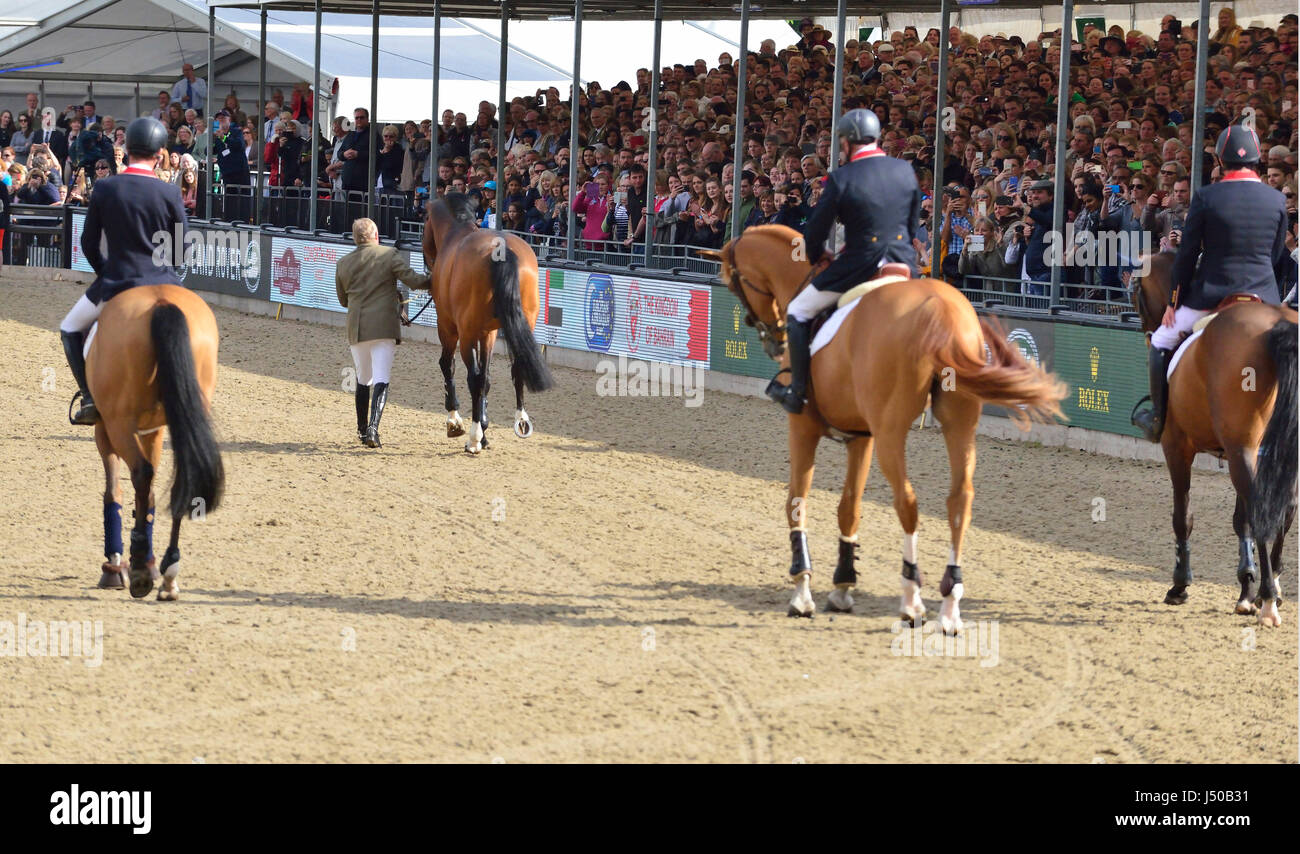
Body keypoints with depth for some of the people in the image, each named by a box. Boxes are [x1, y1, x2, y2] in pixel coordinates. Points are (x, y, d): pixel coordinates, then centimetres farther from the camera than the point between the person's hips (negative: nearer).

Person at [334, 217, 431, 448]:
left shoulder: (343, 264, 9)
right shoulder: (389, 255, -3)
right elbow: (413, 280, -10)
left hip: (356, 329, 4)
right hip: (384, 327, -4)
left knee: (363, 379, 19)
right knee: (381, 380, -7)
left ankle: (362, 429, 26)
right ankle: (373, 428, -23)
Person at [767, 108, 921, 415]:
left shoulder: (841, 179, -11)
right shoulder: (906, 171, 3)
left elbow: (815, 232, -4)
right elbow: (912, 225, 13)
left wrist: (816, 258, 17)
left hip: (857, 268, -5)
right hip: (902, 264, 5)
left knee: (797, 312, 11)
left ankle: (797, 392, 7)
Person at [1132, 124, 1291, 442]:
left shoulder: (1206, 198, -9)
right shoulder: (1276, 200, 0)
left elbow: (1186, 254, -4)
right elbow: (1279, 257, 8)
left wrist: (1174, 302, 6)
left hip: (1211, 293, -2)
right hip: (1263, 296, 2)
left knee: (1161, 342, 19)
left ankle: (1158, 418, 18)